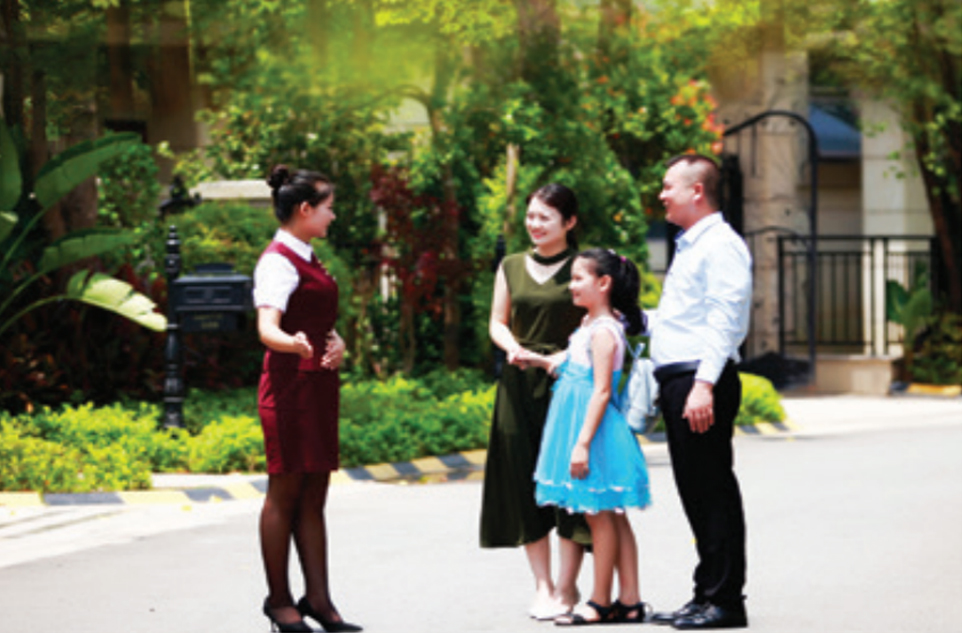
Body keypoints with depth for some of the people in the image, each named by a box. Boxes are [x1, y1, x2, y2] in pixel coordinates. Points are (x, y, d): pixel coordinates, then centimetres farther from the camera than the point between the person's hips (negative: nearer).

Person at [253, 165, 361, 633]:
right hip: (289, 384, -9)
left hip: (319, 384, 9)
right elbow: (267, 328, -26)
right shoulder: (279, 261, -13)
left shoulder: (307, 259, 16)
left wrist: (335, 343, 2)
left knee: (314, 496, 9)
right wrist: (296, 345, -47)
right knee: (285, 492, -2)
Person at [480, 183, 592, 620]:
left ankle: (566, 586, 2)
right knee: (525, 483, 2)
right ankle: (542, 586, 10)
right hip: (520, 385, 4)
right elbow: (497, 322, 14)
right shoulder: (511, 267, 12)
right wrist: (512, 346, -7)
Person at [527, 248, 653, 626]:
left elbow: (601, 391, -20)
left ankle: (600, 604, 3)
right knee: (612, 517, 9)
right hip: (579, 424, 10)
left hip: (595, 427, -10)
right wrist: (539, 360, 13)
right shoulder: (589, 324, 12)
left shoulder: (603, 331, -16)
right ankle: (629, 601, 12)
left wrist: (583, 442, -22)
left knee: (599, 516, -3)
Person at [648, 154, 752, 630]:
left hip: (701, 382, -10)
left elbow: (724, 319, -18)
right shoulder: (689, 247, 21)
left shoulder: (720, 245, -9)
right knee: (694, 491, 11)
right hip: (677, 379, 10)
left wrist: (704, 384, -25)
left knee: (712, 490, -8)